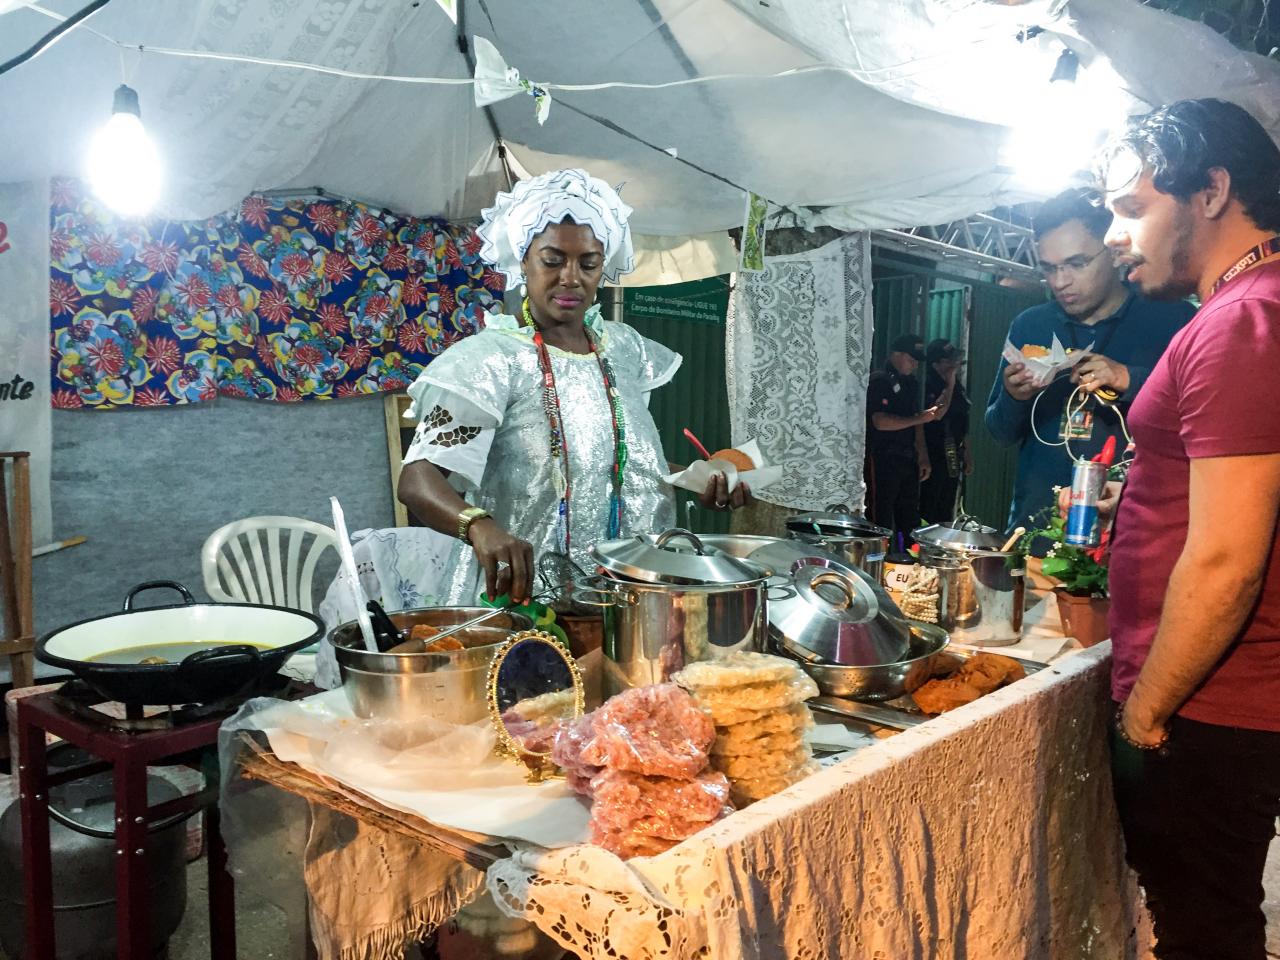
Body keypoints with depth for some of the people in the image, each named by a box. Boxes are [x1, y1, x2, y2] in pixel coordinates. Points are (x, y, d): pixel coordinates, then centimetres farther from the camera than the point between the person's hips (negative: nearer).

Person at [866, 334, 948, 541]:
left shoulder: (911, 383, 17)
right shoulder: (879, 381, -8)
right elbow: (880, 422, -18)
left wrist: (923, 456, 11)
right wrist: (921, 418, -17)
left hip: (908, 459, 8)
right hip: (883, 459, -8)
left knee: (909, 520, 10)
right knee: (883, 520, -6)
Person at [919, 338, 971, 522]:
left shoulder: (957, 385, 12)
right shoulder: (928, 385, -11)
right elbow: (936, 414, -24)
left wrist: (967, 452, 18)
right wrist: (949, 386, -20)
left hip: (953, 458, 8)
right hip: (934, 457, -8)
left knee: (946, 509, 12)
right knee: (928, 508, -6)